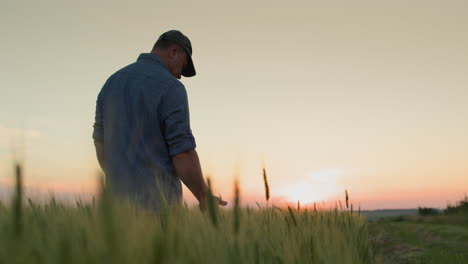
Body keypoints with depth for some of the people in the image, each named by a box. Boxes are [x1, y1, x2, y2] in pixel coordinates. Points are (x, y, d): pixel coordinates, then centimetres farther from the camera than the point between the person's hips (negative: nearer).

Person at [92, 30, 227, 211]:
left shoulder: (113, 82, 9)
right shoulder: (171, 88, -14)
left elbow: (101, 143, 14)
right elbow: (183, 153, -18)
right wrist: (205, 199, -6)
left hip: (121, 197, 7)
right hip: (157, 199, -7)